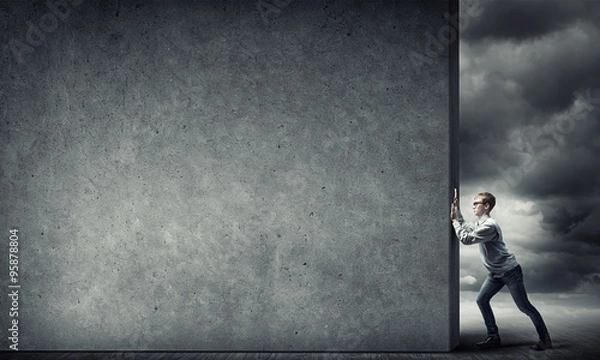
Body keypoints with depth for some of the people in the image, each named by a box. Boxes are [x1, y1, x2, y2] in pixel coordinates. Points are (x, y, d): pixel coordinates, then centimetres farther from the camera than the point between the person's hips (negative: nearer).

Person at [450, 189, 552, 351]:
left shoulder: (489, 226, -24)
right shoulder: (478, 223, 7)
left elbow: (465, 239, -25)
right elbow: (464, 227, 24)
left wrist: (454, 220, -15)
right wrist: (457, 207, 14)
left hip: (510, 271, -9)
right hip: (495, 273, 9)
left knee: (524, 306, -3)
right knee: (481, 300, 0)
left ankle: (545, 339, 8)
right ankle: (493, 337, 7)